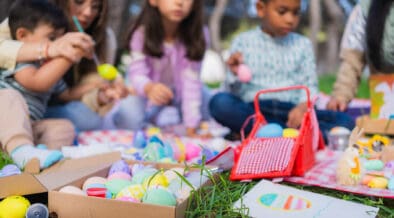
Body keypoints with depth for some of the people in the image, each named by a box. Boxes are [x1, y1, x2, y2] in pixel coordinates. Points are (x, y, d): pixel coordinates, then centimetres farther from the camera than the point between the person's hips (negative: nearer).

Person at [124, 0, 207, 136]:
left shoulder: (195, 35, -23)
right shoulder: (143, 33, -24)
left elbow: (191, 81, -27)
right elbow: (137, 72, -30)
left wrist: (191, 128, -31)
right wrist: (149, 88, -55)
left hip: (178, 97, 2)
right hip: (149, 96, -1)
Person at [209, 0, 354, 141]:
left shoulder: (303, 44, 13)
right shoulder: (244, 42, 7)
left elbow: (310, 86, 6)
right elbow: (236, 92, 5)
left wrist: (303, 106, -15)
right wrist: (236, 76, -16)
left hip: (291, 112, 3)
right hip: (253, 110, -2)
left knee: (345, 121, -22)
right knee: (220, 103, -31)